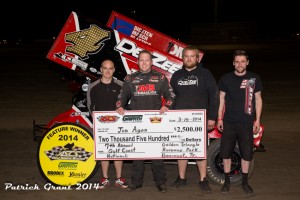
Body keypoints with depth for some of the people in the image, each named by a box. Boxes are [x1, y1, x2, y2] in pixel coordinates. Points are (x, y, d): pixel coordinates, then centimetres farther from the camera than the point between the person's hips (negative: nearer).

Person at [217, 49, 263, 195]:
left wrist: (257, 120, 1)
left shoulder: (254, 78, 1)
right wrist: (219, 119, 1)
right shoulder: (226, 78, 1)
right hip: (228, 122, 0)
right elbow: (221, 99, 5)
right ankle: (227, 181, 20)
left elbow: (258, 99, 5)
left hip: (246, 123, 0)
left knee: (246, 153, 7)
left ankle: (245, 182, 22)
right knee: (226, 152, 5)